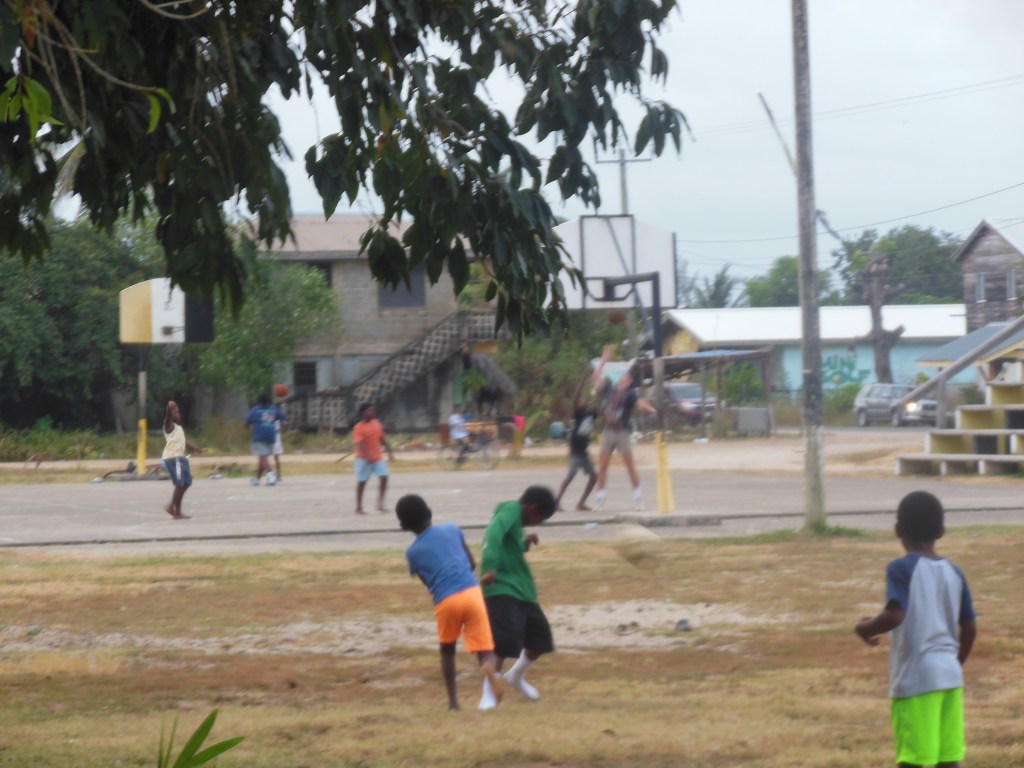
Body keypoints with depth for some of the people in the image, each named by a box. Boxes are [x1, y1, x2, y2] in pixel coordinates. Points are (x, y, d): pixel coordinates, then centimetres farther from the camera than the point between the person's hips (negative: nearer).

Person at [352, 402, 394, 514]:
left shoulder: (377, 423, 6)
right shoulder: (359, 428, -14)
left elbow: (383, 438, 14)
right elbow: (359, 444, -24)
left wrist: (389, 451, 11)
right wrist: (367, 456, -38)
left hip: (378, 457, 5)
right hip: (364, 459, -5)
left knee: (384, 477, -9)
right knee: (361, 482, 1)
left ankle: (380, 502, 1)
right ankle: (358, 507, 11)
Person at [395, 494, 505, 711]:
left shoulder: (412, 553, 9)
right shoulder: (451, 529, 14)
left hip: (445, 601, 0)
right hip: (472, 593, 1)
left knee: (447, 649, 26)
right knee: (484, 649, 1)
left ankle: (453, 700, 23)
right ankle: (491, 668, -36)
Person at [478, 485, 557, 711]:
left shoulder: (515, 518, 18)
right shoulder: (510, 511, -9)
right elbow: (494, 533, -30)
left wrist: (524, 544, 12)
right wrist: (490, 568, -40)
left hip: (522, 590, 10)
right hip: (502, 590, -10)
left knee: (541, 638, 13)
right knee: (504, 640, -19)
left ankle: (516, 677, 36)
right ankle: (489, 692, -10)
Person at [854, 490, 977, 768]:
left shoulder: (901, 568, -10)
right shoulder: (954, 573, 8)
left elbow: (895, 615, -23)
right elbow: (969, 629, 11)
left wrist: (865, 628, -4)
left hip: (915, 678, -6)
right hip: (949, 675, 6)